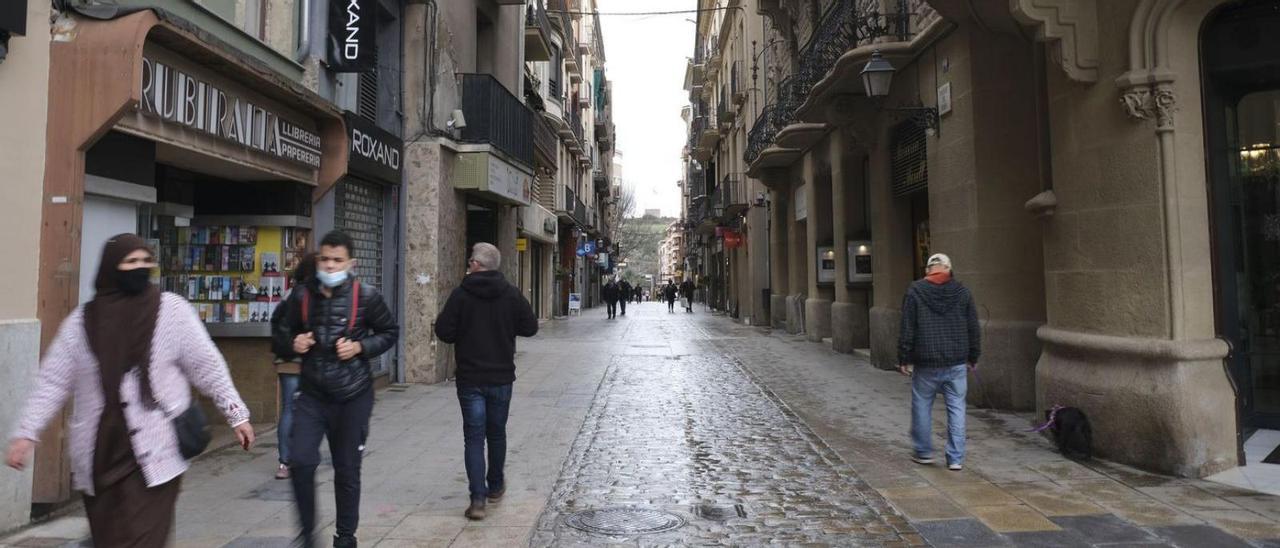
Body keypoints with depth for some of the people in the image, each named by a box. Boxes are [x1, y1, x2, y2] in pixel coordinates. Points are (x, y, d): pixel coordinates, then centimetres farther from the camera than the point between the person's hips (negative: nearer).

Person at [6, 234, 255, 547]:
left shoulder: (172, 310, -3)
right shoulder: (81, 321, 3)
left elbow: (207, 368, 0)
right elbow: (53, 383, 8)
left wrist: (236, 414, 0)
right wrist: (27, 433, 0)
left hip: (155, 453, -3)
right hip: (98, 456, 3)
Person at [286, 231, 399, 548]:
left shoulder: (366, 297, -8)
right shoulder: (301, 297, 1)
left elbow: (390, 332, 2)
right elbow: (285, 335, 17)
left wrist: (361, 347, -14)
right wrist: (294, 344, -6)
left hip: (353, 396, -2)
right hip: (311, 394, 2)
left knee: (347, 470, 8)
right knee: (300, 461, -11)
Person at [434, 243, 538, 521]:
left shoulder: (461, 294, -11)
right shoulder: (511, 294, -4)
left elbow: (443, 332, -10)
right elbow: (530, 327, -1)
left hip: (470, 378, -2)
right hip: (501, 377, 2)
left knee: (474, 437, 2)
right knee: (497, 433, 18)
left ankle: (478, 498, -5)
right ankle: (495, 487, 33)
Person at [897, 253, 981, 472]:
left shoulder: (915, 292, -4)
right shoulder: (963, 292, 3)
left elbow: (907, 329, -6)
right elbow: (974, 329, 7)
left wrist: (904, 359, 0)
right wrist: (973, 357, 17)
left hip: (926, 363, -2)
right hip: (956, 363, 2)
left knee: (922, 406, 11)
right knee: (956, 408, 7)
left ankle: (924, 452, 21)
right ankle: (956, 458, 8)